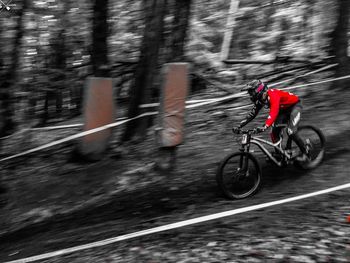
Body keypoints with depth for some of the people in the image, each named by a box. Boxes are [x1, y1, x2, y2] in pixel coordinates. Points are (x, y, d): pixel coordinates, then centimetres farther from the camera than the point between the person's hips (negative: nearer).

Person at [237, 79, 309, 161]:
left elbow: (273, 112, -48)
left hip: (294, 105, -8)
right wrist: (240, 125, -12)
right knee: (275, 132, -5)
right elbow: (252, 113, -4)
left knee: (291, 132, -20)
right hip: (284, 109, 8)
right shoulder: (259, 99, -9)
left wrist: (265, 126, -61)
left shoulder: (273, 95, -35)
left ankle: (305, 152, -3)